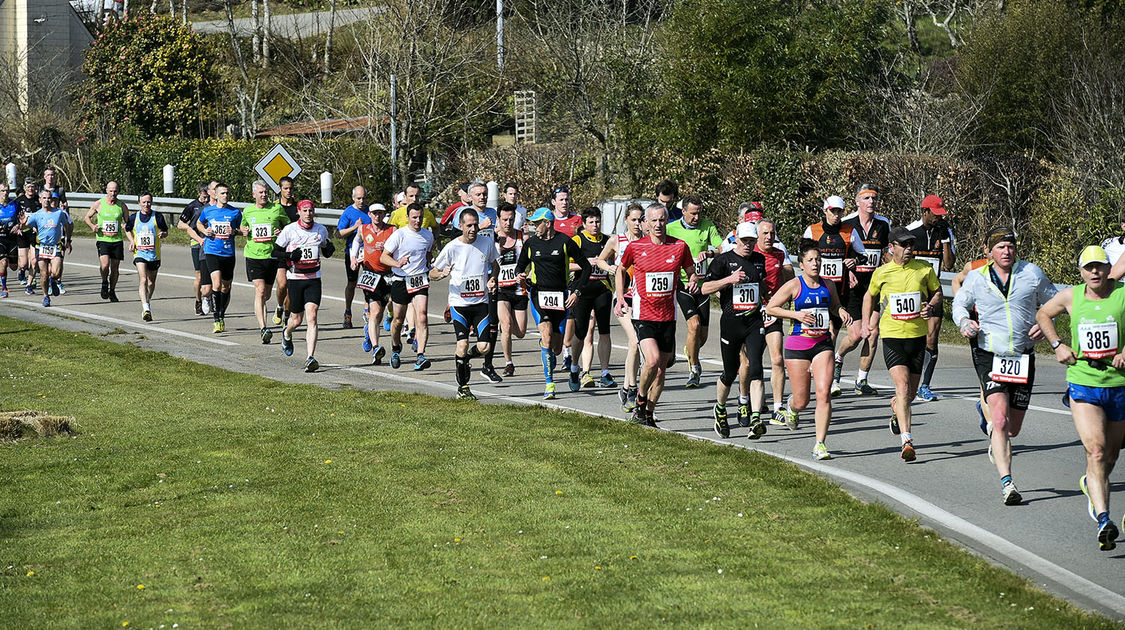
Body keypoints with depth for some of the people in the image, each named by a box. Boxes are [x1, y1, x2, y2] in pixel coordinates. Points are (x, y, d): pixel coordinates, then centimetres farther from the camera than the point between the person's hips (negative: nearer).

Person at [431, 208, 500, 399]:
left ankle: (467, 356, 29)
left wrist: (492, 279, 0)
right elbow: (432, 273, 0)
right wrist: (442, 274, -23)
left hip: (481, 302, 3)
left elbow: (495, 265, 21)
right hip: (459, 303, -3)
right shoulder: (452, 247, -7)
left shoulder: (487, 244, 1)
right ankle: (462, 387, 1)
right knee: (462, 344, -15)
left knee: (484, 346, -7)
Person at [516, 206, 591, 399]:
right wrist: (520, 276, -5)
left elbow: (585, 266, 5)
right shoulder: (531, 243, 6)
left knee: (556, 346, 2)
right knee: (547, 336, -20)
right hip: (538, 295, 0)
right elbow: (521, 266, 19)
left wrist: (577, 292, -2)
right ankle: (549, 384, -17)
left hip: (560, 296, 0)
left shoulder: (565, 242, -1)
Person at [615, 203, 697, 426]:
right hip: (642, 314, -3)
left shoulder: (680, 247, 1)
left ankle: (648, 414, 21)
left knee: (661, 368, 7)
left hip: (668, 316, 3)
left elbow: (691, 272, 14)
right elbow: (621, 269, 15)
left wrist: (693, 282, -9)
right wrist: (620, 297, 5)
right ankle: (641, 400, 4)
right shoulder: (635, 247, -3)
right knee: (653, 360, -21)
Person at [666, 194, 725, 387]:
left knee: (702, 335, 6)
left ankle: (690, 352, 42)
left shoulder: (707, 226, 2)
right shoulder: (671, 229, -3)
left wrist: (709, 253, -26)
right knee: (694, 324, -21)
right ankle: (693, 370, -6)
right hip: (682, 284, -3)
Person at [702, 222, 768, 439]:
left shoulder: (760, 260, 11)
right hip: (730, 323, -2)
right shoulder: (723, 260, -2)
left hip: (754, 322, 2)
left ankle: (756, 421, -22)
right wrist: (730, 279, -18)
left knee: (755, 370, -15)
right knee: (730, 373, 8)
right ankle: (720, 409, 38)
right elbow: (705, 288, -9)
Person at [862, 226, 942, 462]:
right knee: (902, 387, -19)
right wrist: (865, 324, 10)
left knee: (911, 392, 12)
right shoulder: (881, 273, -1)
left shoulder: (924, 269, 0)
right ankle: (907, 441, -24)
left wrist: (931, 306, -6)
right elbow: (870, 296, 18)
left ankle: (896, 410, 49)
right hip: (892, 336, -2)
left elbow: (937, 291, 15)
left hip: (918, 335, 2)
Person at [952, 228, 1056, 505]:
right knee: (1001, 418, -20)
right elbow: (959, 302, 19)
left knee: (1013, 428, 10)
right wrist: (964, 321, -2)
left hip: (1023, 357, 2)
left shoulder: (1031, 273, 2)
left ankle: (995, 437, 48)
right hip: (989, 355, -2)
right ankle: (1006, 482, -22)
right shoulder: (977, 278, 2)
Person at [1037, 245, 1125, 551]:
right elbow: (1043, 314, 20)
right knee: (1096, 451, -18)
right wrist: (1058, 345, 6)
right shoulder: (1071, 296, 1)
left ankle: (1091, 484, 52)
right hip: (1083, 385, -1)